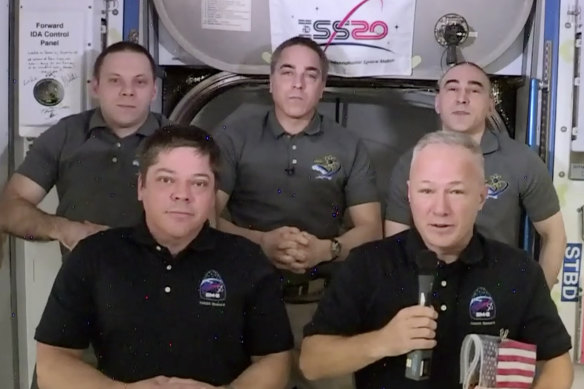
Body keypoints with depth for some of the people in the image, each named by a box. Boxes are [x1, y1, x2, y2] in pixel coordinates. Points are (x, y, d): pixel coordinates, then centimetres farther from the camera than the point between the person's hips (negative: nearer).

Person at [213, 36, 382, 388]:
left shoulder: (349, 148, 7)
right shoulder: (233, 137, 3)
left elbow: (370, 228, 4)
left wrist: (326, 249, -16)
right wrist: (261, 242, -20)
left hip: (321, 300, 1)